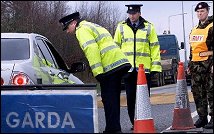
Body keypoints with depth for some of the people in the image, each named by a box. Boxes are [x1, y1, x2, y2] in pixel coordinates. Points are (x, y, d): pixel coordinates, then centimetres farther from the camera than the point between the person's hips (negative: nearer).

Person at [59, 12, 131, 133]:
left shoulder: (82, 29, -2)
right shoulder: (93, 26, 28)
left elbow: (91, 49, -17)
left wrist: (97, 71, -22)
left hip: (110, 66, -10)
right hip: (120, 63, 10)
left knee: (109, 99, -8)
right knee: (113, 99, 14)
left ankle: (112, 129, -10)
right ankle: (115, 128, 18)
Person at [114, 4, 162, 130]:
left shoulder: (149, 27, 6)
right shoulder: (121, 27, 9)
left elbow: (155, 47, 5)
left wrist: (155, 66, -2)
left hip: (144, 68, -1)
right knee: (130, 98, 4)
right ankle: (134, 122, 12)